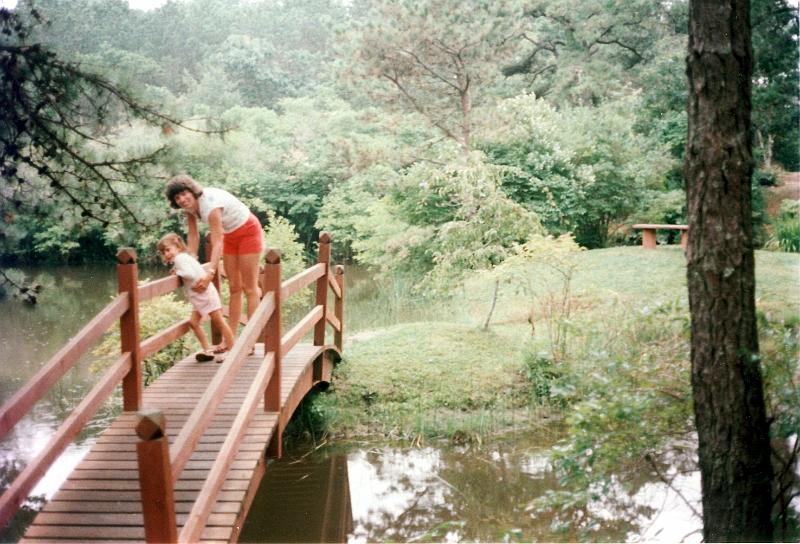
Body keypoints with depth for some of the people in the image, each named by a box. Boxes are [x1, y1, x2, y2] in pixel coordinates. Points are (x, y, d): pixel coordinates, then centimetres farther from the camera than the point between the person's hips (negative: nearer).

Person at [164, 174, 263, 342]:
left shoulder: (210, 204, -34)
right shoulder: (189, 205, -10)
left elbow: (217, 243, -38)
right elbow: (193, 235, -5)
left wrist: (210, 274, -45)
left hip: (248, 232, -8)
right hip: (230, 235, 8)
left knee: (249, 288, -6)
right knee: (234, 288, 9)